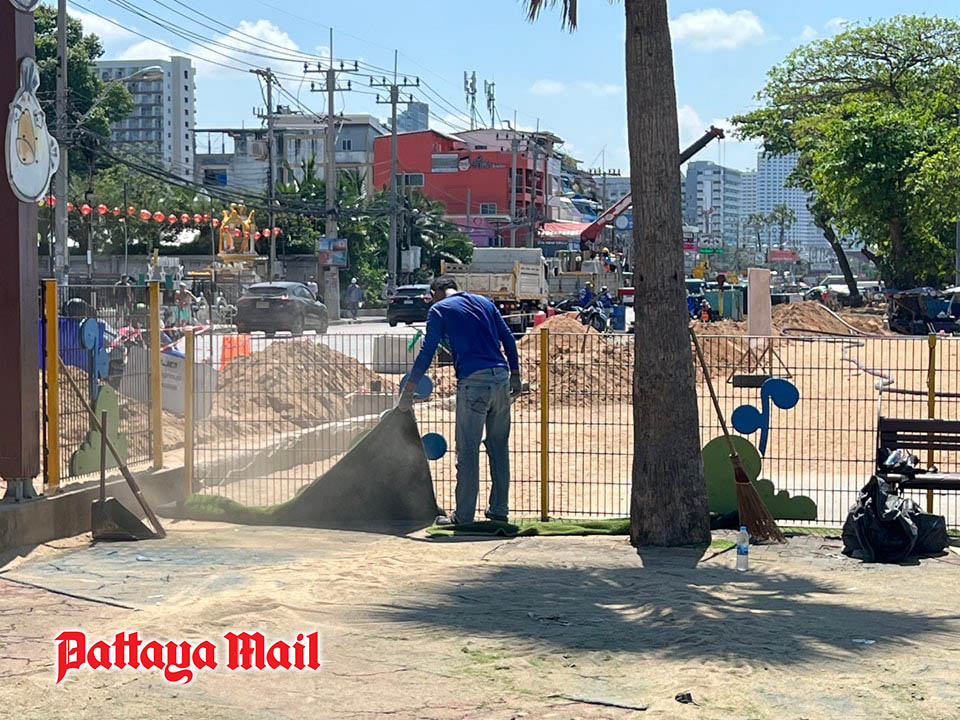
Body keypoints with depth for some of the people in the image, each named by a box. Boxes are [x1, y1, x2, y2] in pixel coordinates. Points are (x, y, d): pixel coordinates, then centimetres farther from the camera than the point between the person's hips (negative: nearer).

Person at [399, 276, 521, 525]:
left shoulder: (439, 309, 4)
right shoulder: (484, 302, 20)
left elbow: (427, 353, -1)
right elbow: (508, 339, 15)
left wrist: (407, 392, 2)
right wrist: (515, 376, 19)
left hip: (473, 382, -5)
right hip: (501, 377, 6)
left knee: (468, 452, 0)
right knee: (499, 448, 14)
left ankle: (464, 515, 2)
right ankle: (499, 510, 19)